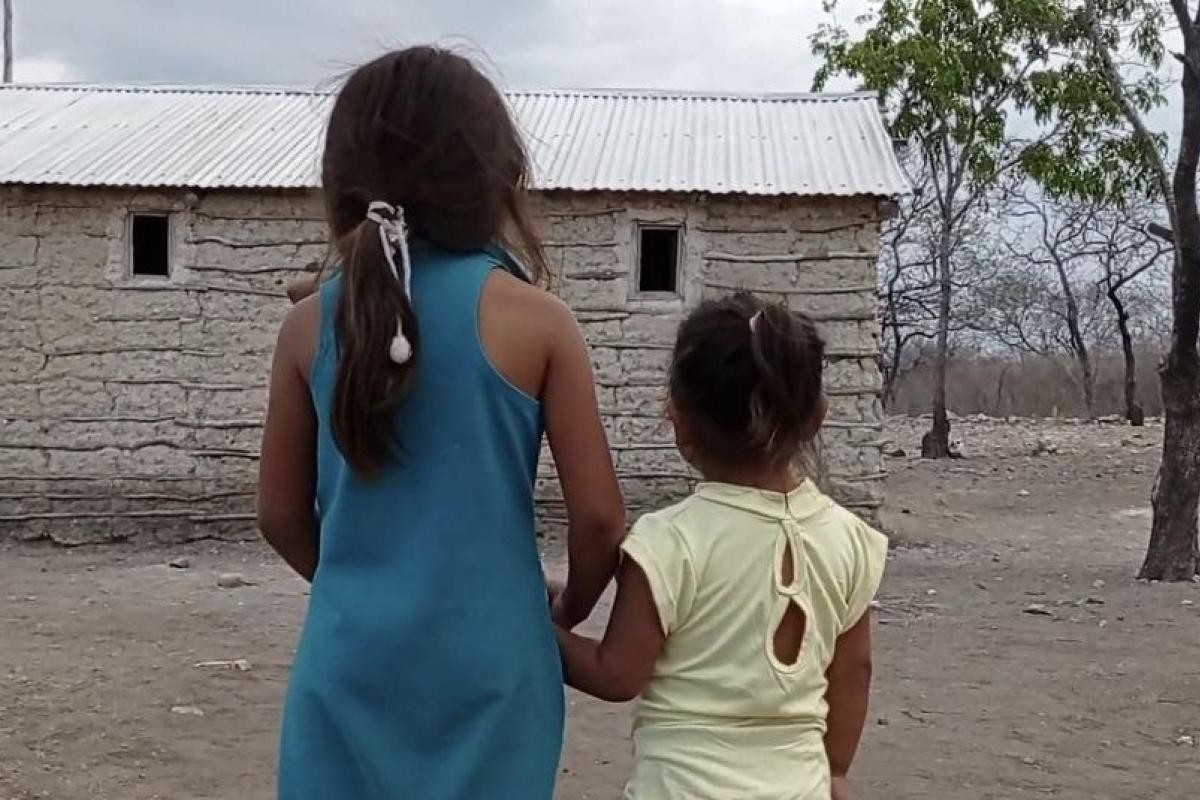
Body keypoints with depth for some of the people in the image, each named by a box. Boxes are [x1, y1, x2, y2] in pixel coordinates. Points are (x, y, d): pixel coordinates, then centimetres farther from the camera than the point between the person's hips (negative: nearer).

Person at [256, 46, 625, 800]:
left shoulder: (311, 324, -1)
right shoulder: (534, 320, -10)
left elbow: (282, 514, 7)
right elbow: (599, 515, -7)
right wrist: (567, 613, 12)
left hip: (352, 661, 2)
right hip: (486, 664, -2)